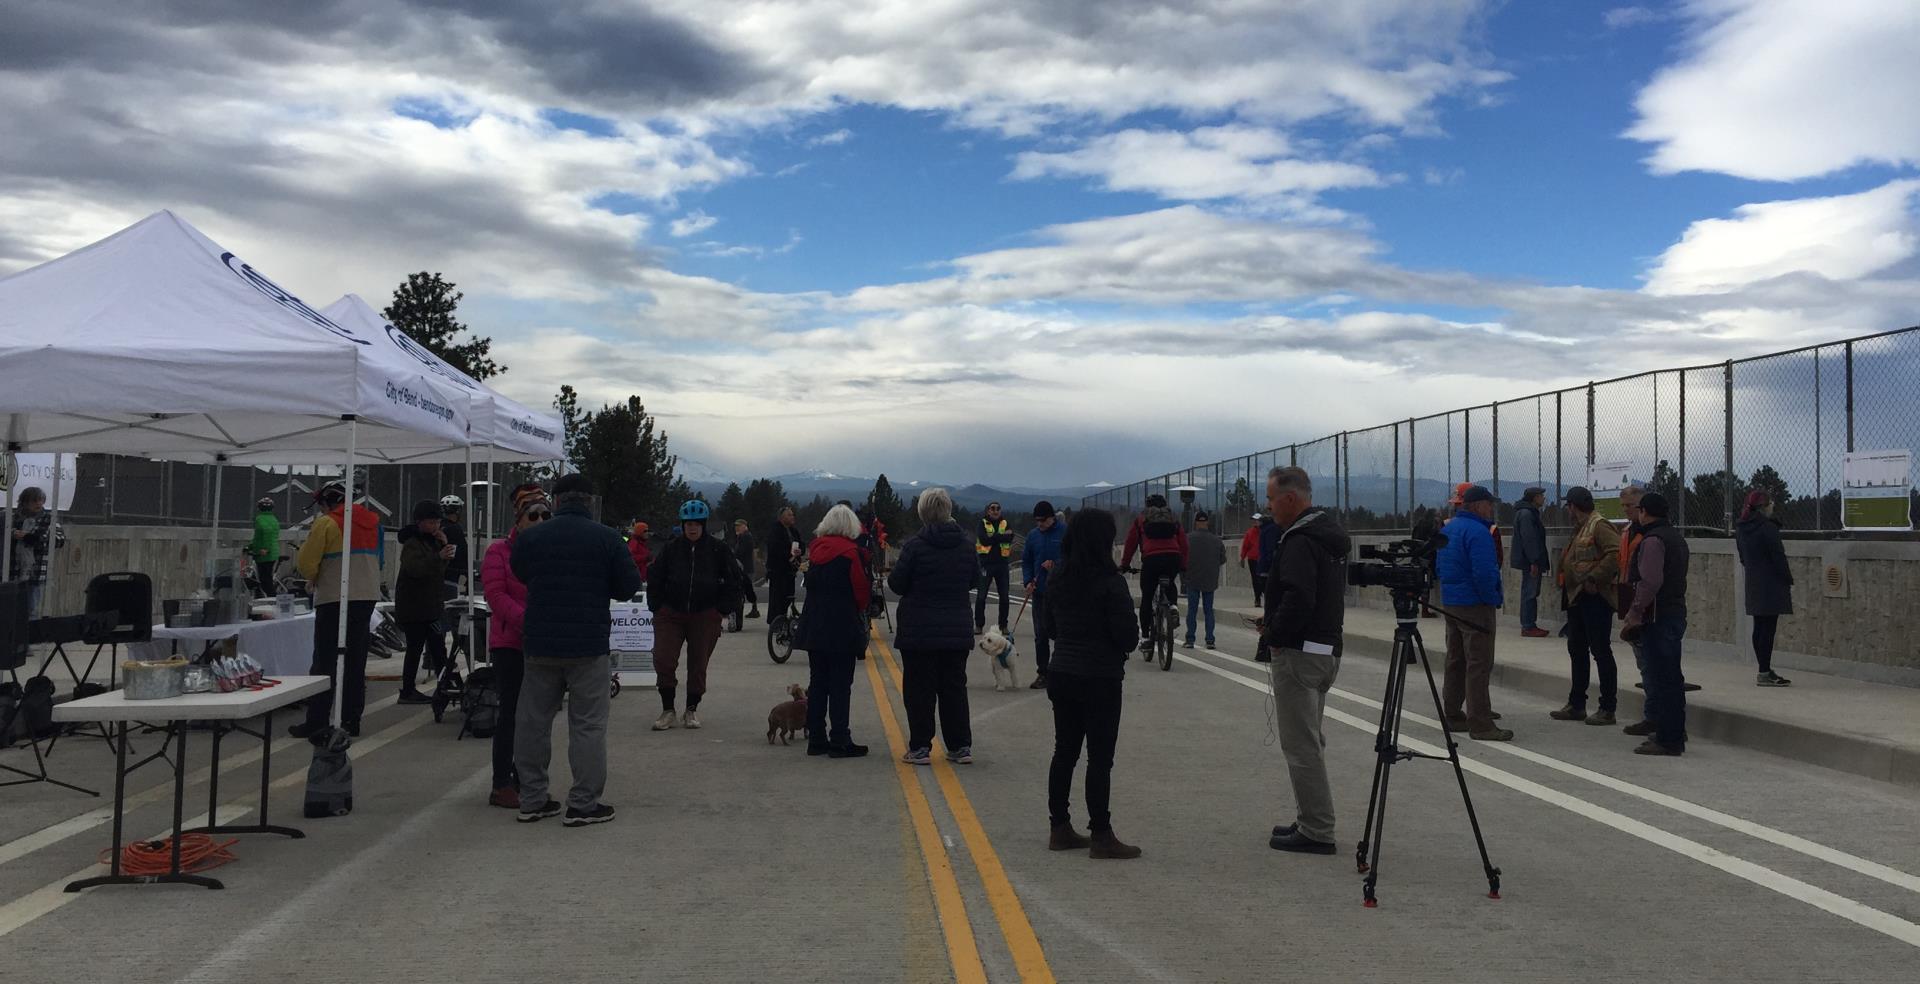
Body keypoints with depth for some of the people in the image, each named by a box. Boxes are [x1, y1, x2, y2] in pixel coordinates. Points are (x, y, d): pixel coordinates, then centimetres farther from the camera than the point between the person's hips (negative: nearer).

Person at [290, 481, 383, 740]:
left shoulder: (326, 524, -8)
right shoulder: (373, 521, 11)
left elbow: (305, 562, -9)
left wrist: (313, 578, 12)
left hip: (334, 598, -6)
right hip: (367, 597, 6)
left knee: (324, 662, 0)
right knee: (356, 662, 11)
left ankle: (315, 723, 1)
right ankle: (351, 720, 13)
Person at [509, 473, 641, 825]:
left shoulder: (529, 537, 1)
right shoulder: (607, 539, -7)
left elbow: (520, 573, 15)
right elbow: (630, 585, -2)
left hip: (539, 644, 3)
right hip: (589, 647, -3)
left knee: (533, 722, 13)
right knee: (587, 725, 2)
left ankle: (532, 800, 19)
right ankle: (583, 804, 3)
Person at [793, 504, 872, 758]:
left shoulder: (815, 549, 7)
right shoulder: (850, 552, -12)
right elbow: (862, 591, -8)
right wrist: (858, 609, 10)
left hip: (814, 627, 6)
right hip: (843, 627, -6)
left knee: (817, 682, 11)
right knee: (840, 685, -2)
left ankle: (816, 739, 14)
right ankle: (839, 742, -1)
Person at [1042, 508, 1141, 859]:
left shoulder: (1057, 578, 4)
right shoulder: (1110, 582, -17)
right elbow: (1127, 635, -15)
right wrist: (1126, 644, 5)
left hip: (1061, 675, 7)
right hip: (1100, 678, -7)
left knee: (1064, 751, 13)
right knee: (1099, 757, -1)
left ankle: (1060, 829, 20)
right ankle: (1100, 836, 3)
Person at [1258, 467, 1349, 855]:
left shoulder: (1299, 541, -19)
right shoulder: (1329, 533, 14)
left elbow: (1298, 599, -29)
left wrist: (1273, 634, -14)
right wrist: (1275, 620, 13)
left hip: (1299, 652, -11)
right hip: (1328, 648, 11)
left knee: (1301, 746, -4)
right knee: (1310, 742, 18)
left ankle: (1316, 831, 0)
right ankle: (1312, 822, 26)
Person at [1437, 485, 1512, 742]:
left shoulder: (1447, 528, 13)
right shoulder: (1478, 532, -18)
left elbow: (1440, 567, 20)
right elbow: (1485, 573, -24)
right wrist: (1495, 599, -11)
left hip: (1449, 603, 9)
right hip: (1475, 605, -9)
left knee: (1455, 660, 16)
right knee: (1479, 664, -7)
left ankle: (1453, 714, 22)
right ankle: (1480, 723, -8)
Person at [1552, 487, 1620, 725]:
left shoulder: (1599, 526, -13)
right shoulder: (1580, 529, 18)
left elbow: (1616, 553, -26)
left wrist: (1594, 578, -24)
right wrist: (1566, 584, 12)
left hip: (1595, 598, -11)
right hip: (1577, 597, 11)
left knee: (1600, 651, -4)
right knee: (1577, 650, 15)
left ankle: (1608, 709, 2)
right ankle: (1576, 705, 23)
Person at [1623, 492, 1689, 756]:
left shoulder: (1652, 540, -14)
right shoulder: (1676, 537, 17)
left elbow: (1650, 582, -24)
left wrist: (1635, 612, -17)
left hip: (1658, 618, -10)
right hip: (1677, 613, 10)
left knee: (1660, 679, -7)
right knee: (1672, 677, 17)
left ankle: (1667, 740, -5)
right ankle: (1676, 733, 27)